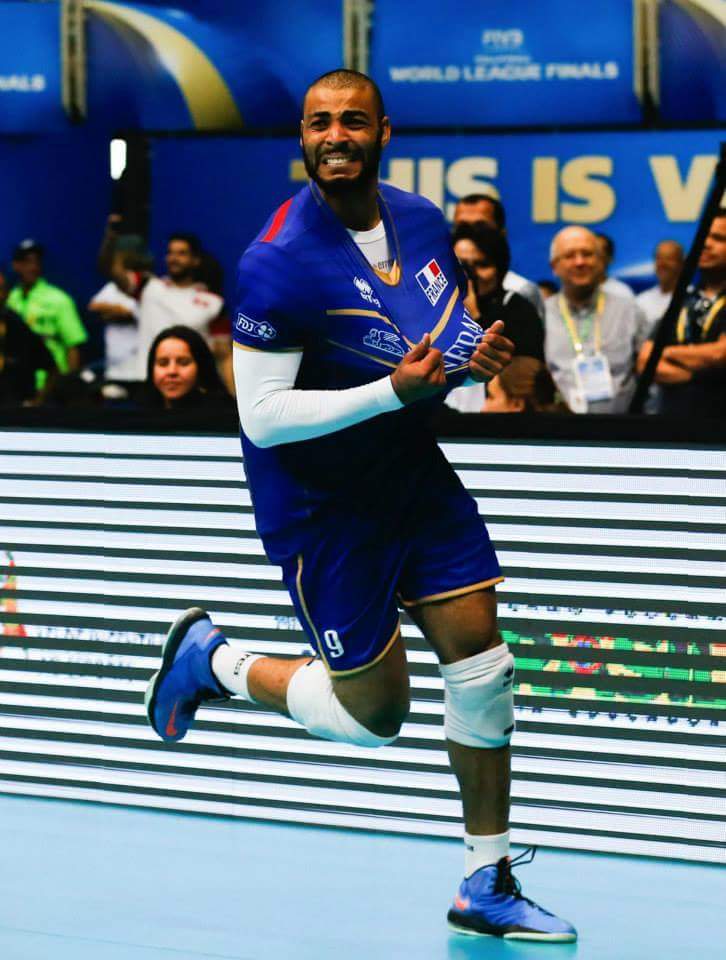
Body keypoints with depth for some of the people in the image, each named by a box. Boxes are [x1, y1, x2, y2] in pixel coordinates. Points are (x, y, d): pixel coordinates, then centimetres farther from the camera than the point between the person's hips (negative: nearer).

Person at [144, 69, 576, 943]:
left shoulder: (423, 221, 0)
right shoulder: (278, 264, -23)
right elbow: (261, 417, -24)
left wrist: (478, 357, -7)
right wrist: (392, 390, -31)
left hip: (412, 471, 6)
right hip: (319, 502, -6)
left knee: (480, 657, -2)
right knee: (372, 713, 0)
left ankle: (487, 886, 10)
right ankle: (211, 662, 27)